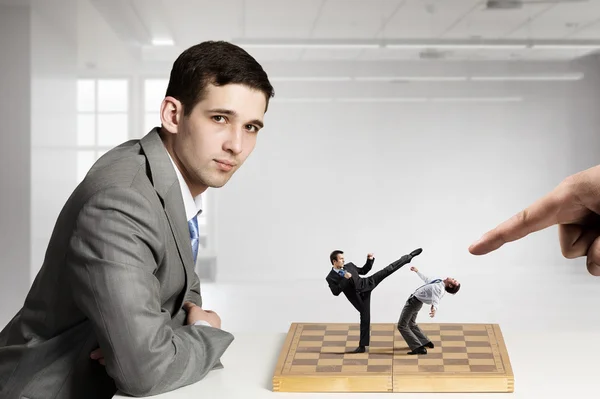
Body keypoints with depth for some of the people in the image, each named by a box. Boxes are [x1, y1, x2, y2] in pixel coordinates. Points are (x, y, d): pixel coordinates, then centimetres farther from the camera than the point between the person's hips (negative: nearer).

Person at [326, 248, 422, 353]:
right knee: (365, 317, -4)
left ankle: (410, 256, 7)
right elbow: (335, 292, -18)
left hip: (367, 284, 3)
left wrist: (370, 260, 4)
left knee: (388, 269, -2)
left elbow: (364, 271, 18)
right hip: (358, 296, -3)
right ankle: (362, 346, 7)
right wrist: (345, 279, -23)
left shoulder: (349, 265, 7)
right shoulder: (330, 278, -5)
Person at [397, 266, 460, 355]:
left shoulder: (439, 289, -27)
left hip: (413, 302, -9)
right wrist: (417, 271, 31)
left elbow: (436, 300, -45)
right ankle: (426, 342, 33)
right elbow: (427, 279, 20)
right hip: (415, 302, 9)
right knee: (411, 324, 27)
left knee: (402, 326, -9)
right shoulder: (439, 281, 0)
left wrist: (434, 308, -67)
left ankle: (418, 348, -14)